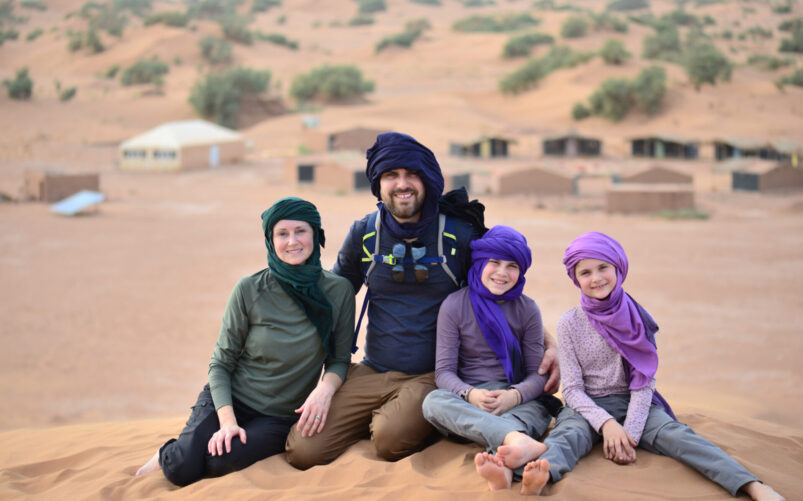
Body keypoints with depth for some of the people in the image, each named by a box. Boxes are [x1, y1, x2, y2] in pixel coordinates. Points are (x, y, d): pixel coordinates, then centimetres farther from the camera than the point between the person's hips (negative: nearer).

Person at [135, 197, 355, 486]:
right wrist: (227, 421, -17)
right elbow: (221, 363, -4)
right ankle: (168, 456, 14)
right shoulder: (250, 291, -10)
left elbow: (339, 360, 1)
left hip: (279, 418, 1)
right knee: (183, 468, -23)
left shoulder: (339, 292, -7)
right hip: (231, 400, 0)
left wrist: (326, 388, -21)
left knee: (218, 461, -26)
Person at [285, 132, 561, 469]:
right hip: (372, 373, 3)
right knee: (304, 451, -15)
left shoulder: (460, 235, -3)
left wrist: (549, 345, -5)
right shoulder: (363, 234, 4)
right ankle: (377, 418, 12)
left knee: (391, 440, -33)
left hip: (434, 377, -3)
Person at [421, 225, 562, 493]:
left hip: (518, 400, 1)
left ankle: (502, 461, -65)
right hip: (468, 398, -1)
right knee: (433, 401, -34)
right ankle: (520, 441, -56)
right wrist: (471, 395, -25)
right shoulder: (454, 305, 1)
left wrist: (514, 396, -20)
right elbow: (444, 372, -2)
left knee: (538, 409, -34)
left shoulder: (527, 309, 5)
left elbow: (538, 373, 3)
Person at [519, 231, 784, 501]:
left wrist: (630, 433, -17)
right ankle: (543, 473, -70)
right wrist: (606, 423, -22)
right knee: (567, 435, -35)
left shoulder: (634, 318, 1)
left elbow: (644, 382, -3)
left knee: (673, 433, -27)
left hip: (632, 403, 1)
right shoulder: (570, 323, -3)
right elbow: (572, 388, -5)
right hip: (587, 407, -1)